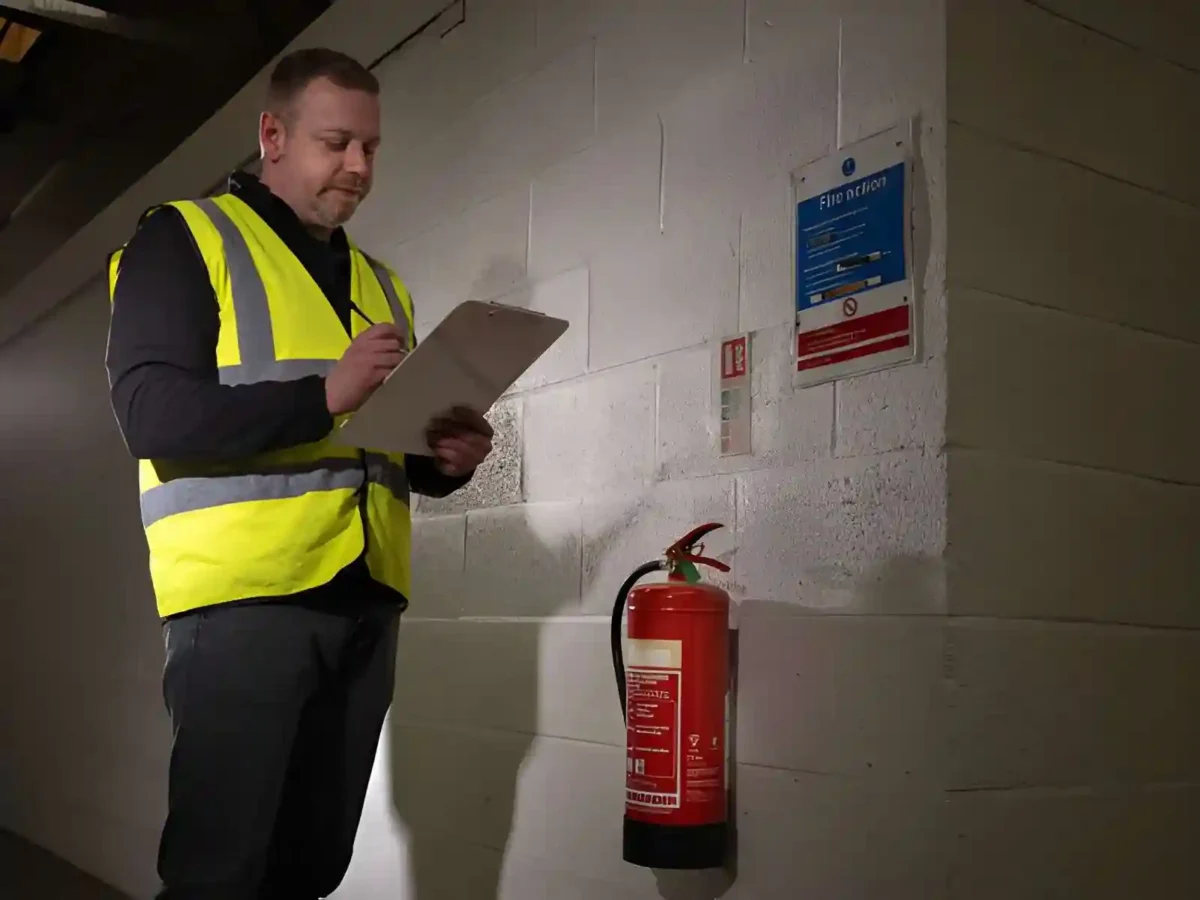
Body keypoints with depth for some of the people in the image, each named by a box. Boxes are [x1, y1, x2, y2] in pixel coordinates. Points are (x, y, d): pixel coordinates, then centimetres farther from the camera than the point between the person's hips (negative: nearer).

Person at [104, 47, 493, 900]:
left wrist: (444, 460, 1)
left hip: (364, 601, 6)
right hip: (245, 595, -6)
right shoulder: (183, 239, 2)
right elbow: (151, 414, -12)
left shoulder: (380, 281, 21)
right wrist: (324, 395, -21)